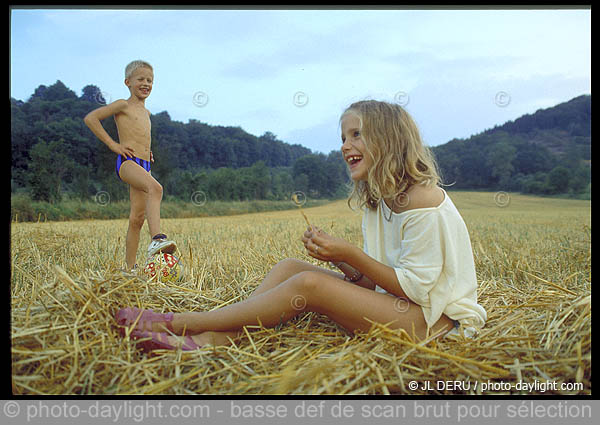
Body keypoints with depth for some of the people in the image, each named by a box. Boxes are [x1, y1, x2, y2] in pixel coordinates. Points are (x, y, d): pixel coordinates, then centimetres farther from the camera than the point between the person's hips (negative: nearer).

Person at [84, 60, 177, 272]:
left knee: (137, 218, 3)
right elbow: (90, 118, -4)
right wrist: (113, 144, -8)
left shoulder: (146, 112, 25)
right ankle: (157, 239, -49)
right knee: (155, 188, -36)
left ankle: (130, 268, 7)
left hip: (144, 166, 8)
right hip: (127, 162, -7)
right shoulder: (123, 105, 2)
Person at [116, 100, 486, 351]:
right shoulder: (377, 199, 10)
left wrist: (349, 254, -22)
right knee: (289, 267, -6)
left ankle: (179, 322, -14)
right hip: (393, 301, 9)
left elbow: (415, 288, -19)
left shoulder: (424, 200, -17)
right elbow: (371, 278, 9)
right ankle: (213, 341, -19)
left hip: (435, 318, -8)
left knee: (308, 283, -25)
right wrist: (345, 264, -11)